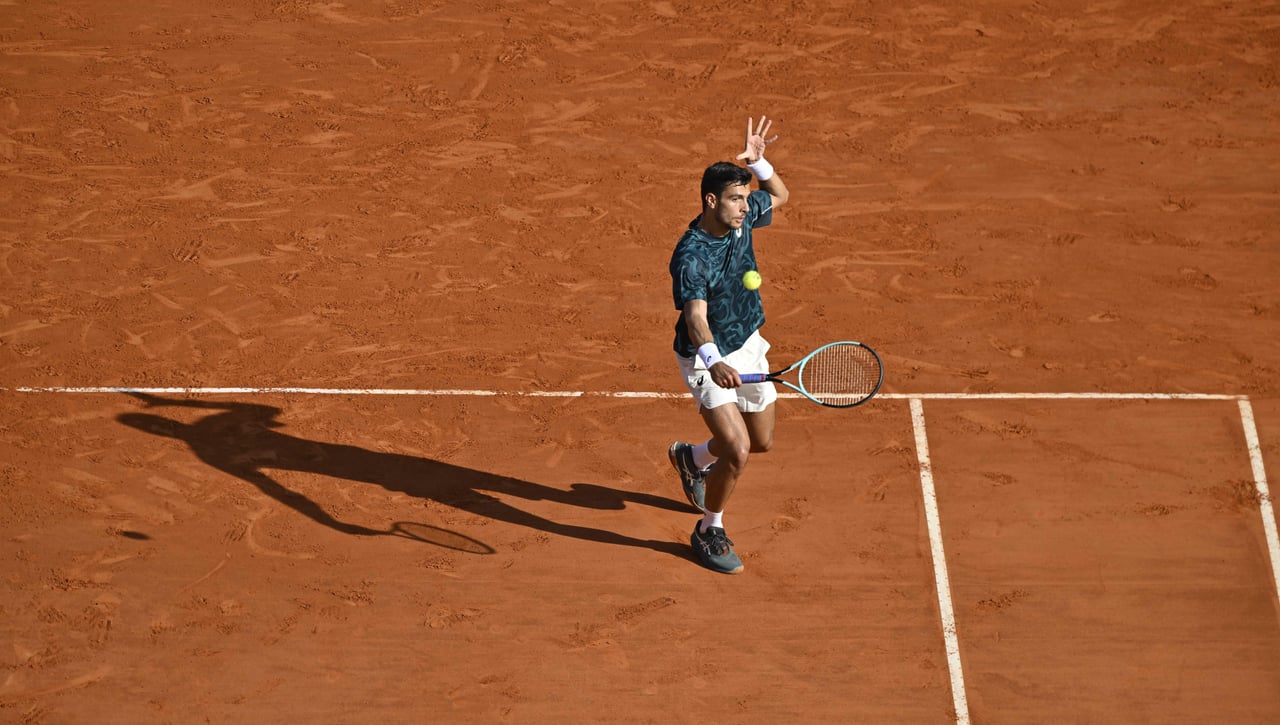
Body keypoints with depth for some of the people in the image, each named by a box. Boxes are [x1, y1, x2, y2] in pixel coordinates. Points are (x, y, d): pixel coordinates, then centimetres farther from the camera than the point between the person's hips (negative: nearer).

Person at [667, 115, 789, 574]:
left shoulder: (741, 217, -8)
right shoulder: (691, 256, -30)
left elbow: (779, 196, 15)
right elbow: (696, 317, -43)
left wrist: (758, 162, -4)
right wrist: (713, 362, -61)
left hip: (747, 347, 8)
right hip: (707, 358, -8)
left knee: (762, 441, 19)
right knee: (737, 450, -19)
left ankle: (692, 458, 49)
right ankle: (709, 531, 5)